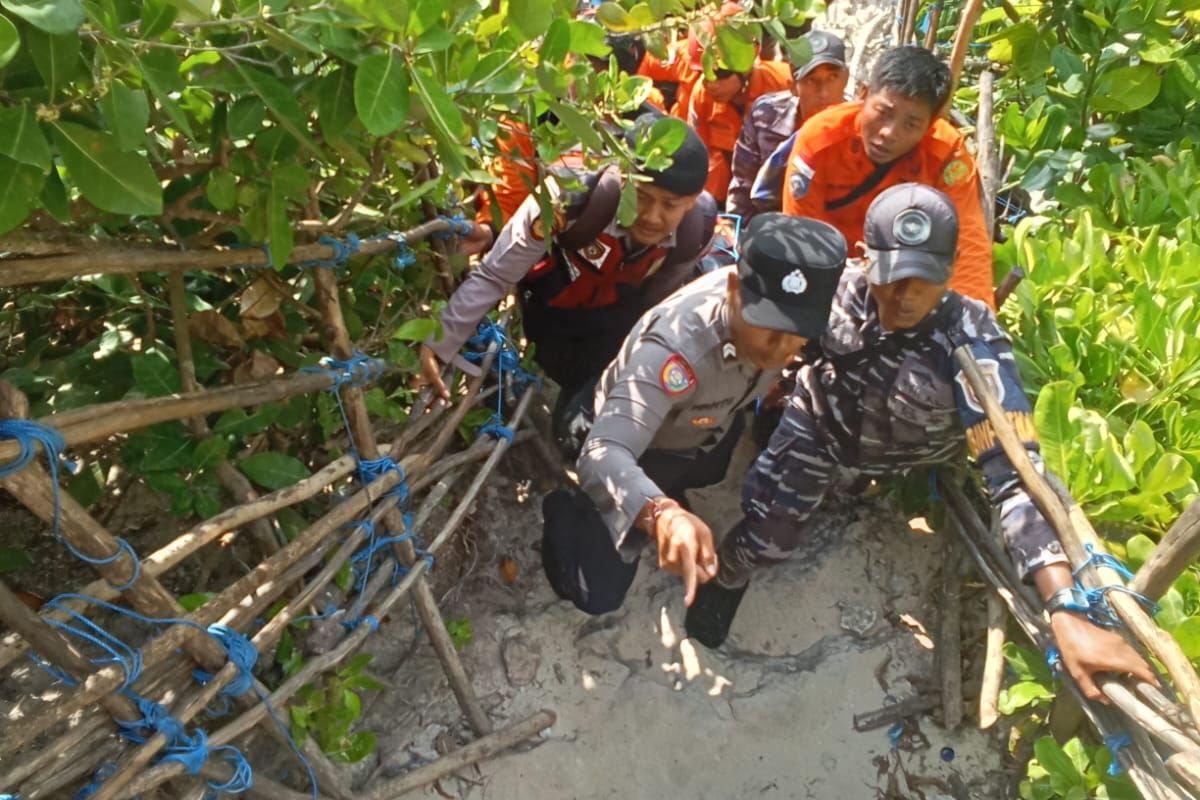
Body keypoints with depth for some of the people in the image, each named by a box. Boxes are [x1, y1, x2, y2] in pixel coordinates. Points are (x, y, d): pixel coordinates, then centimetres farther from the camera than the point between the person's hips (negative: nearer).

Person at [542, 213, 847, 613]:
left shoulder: (786, 298, -26)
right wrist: (661, 514, -71)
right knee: (597, 595, -5)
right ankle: (566, 504, 23)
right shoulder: (673, 345, -45)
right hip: (638, 448, -5)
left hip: (710, 435, 6)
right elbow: (603, 454, -53)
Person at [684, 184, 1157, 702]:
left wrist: (1067, 611, -48)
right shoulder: (841, 291, -31)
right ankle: (722, 580, 20)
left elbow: (1015, 472, -42)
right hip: (822, 422, -1)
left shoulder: (973, 342, -37)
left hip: (911, 459, 2)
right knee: (767, 531, -12)